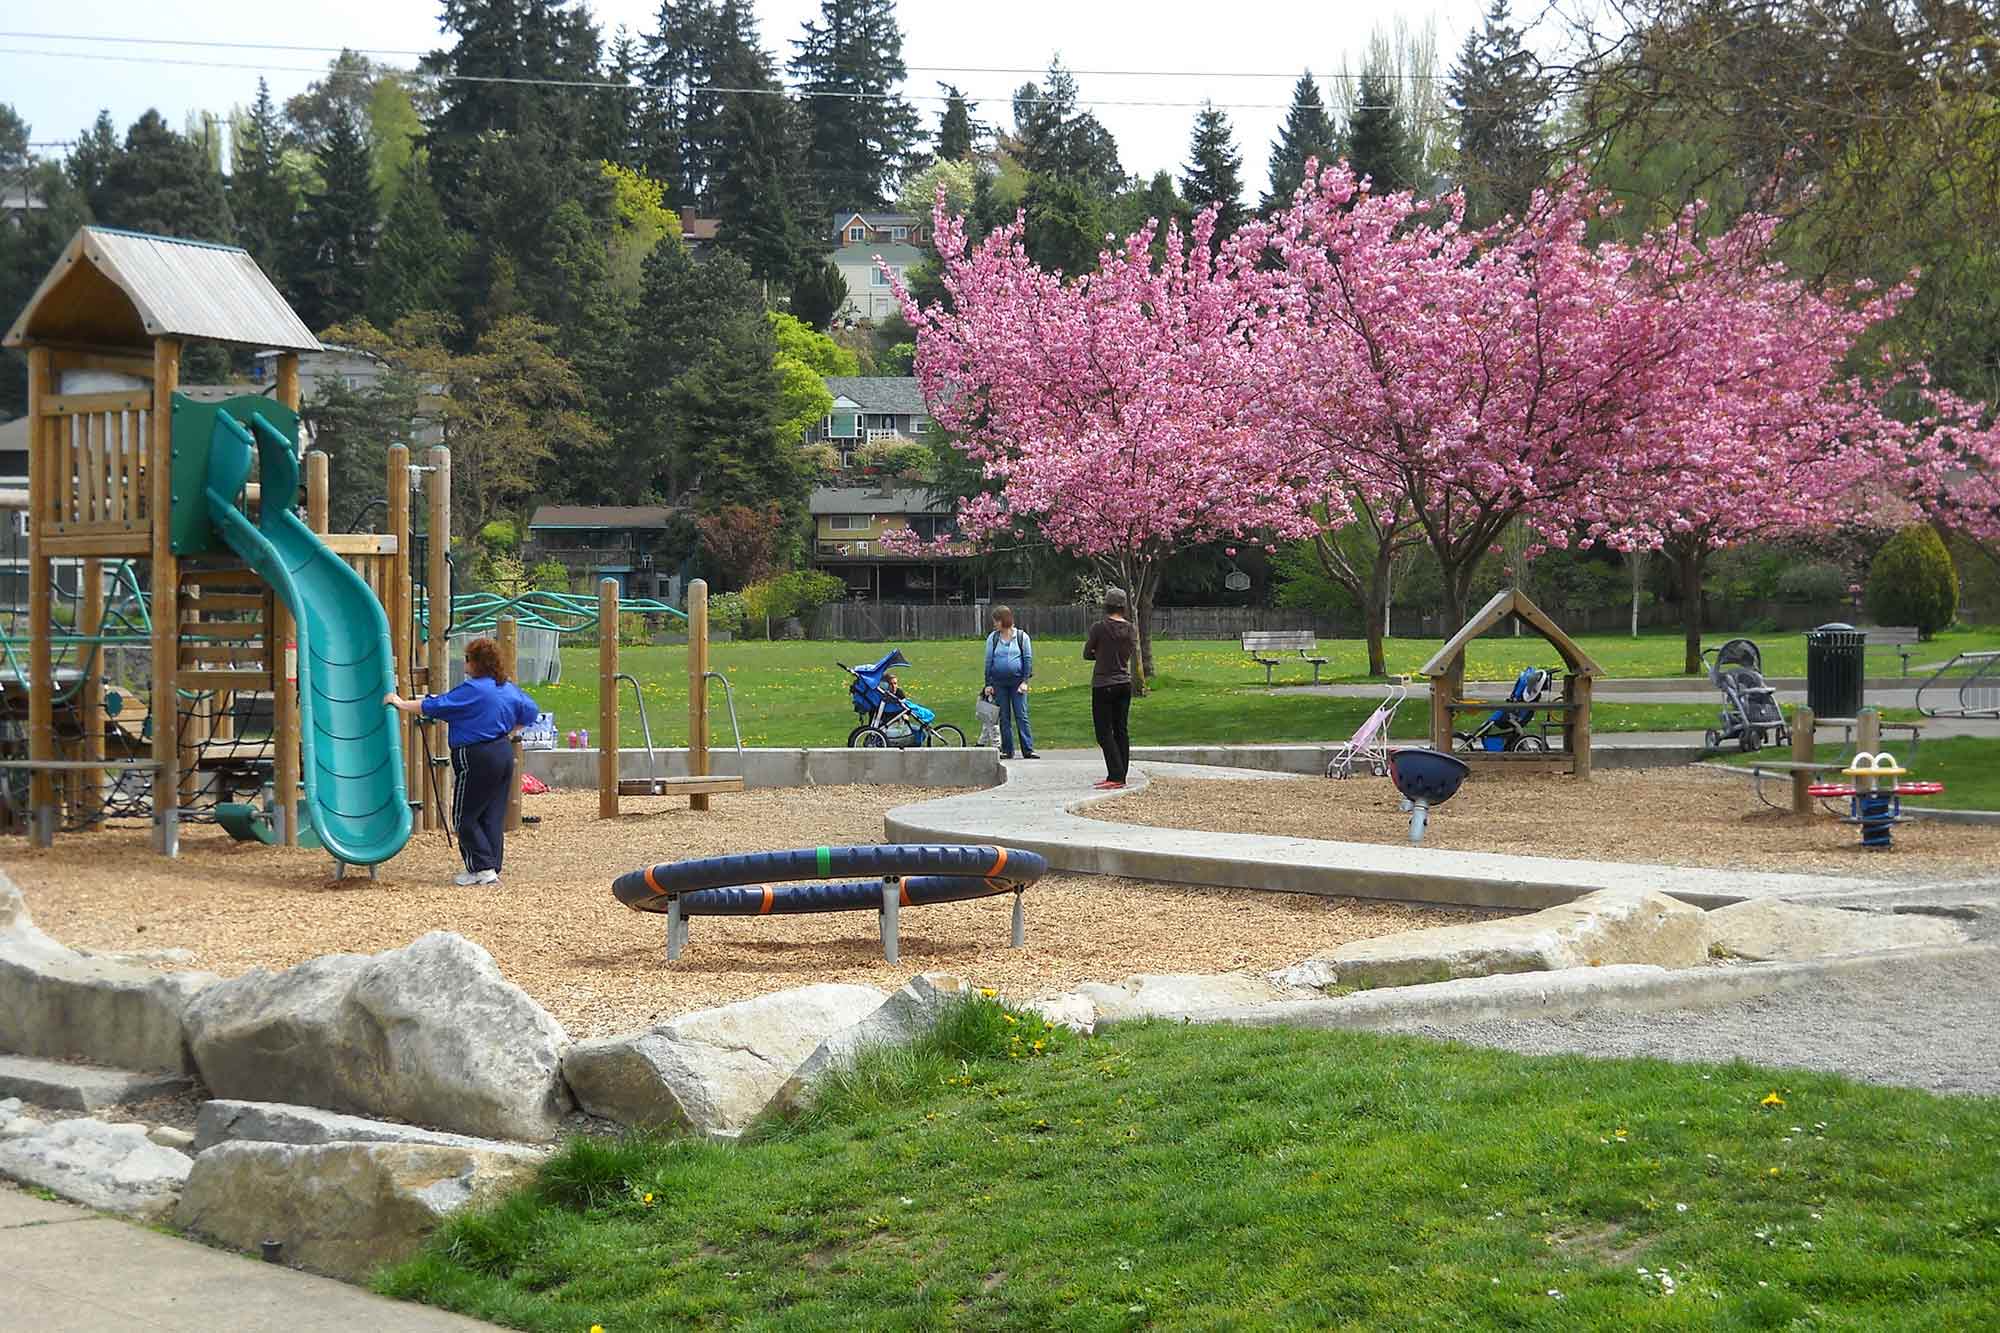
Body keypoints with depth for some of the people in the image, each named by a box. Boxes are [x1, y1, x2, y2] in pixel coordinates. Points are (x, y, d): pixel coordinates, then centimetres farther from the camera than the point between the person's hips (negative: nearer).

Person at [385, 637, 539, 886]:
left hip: (477, 757, -8)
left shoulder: (473, 690, -16)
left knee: (465, 816, 1)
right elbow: (530, 711, 22)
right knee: (493, 816, 12)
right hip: (504, 754, 8)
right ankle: (493, 869, 13)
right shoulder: (509, 688, 9)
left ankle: (482, 868, -3)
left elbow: (434, 706, -15)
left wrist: (402, 704, -6)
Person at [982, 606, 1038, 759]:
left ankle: (1028, 750, -6)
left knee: (1021, 716, -6)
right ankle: (1007, 750, 9)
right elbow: (988, 661, 8)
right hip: (999, 683, 2)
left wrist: (1025, 681, -7)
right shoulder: (992, 638, 7)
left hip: (1017, 681, -2)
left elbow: (1028, 659, 1)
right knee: (1004, 717, 4)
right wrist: (988, 684, 2)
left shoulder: (1022, 636, 1)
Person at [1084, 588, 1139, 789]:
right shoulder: (1131, 629, 1)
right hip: (1124, 683, 5)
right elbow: (1133, 654, 9)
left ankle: (1116, 776, -11)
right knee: (1121, 731, 10)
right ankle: (1119, 776, 12)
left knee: (1104, 732, -3)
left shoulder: (1099, 628, -13)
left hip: (1103, 685, -5)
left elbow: (1086, 654, -4)